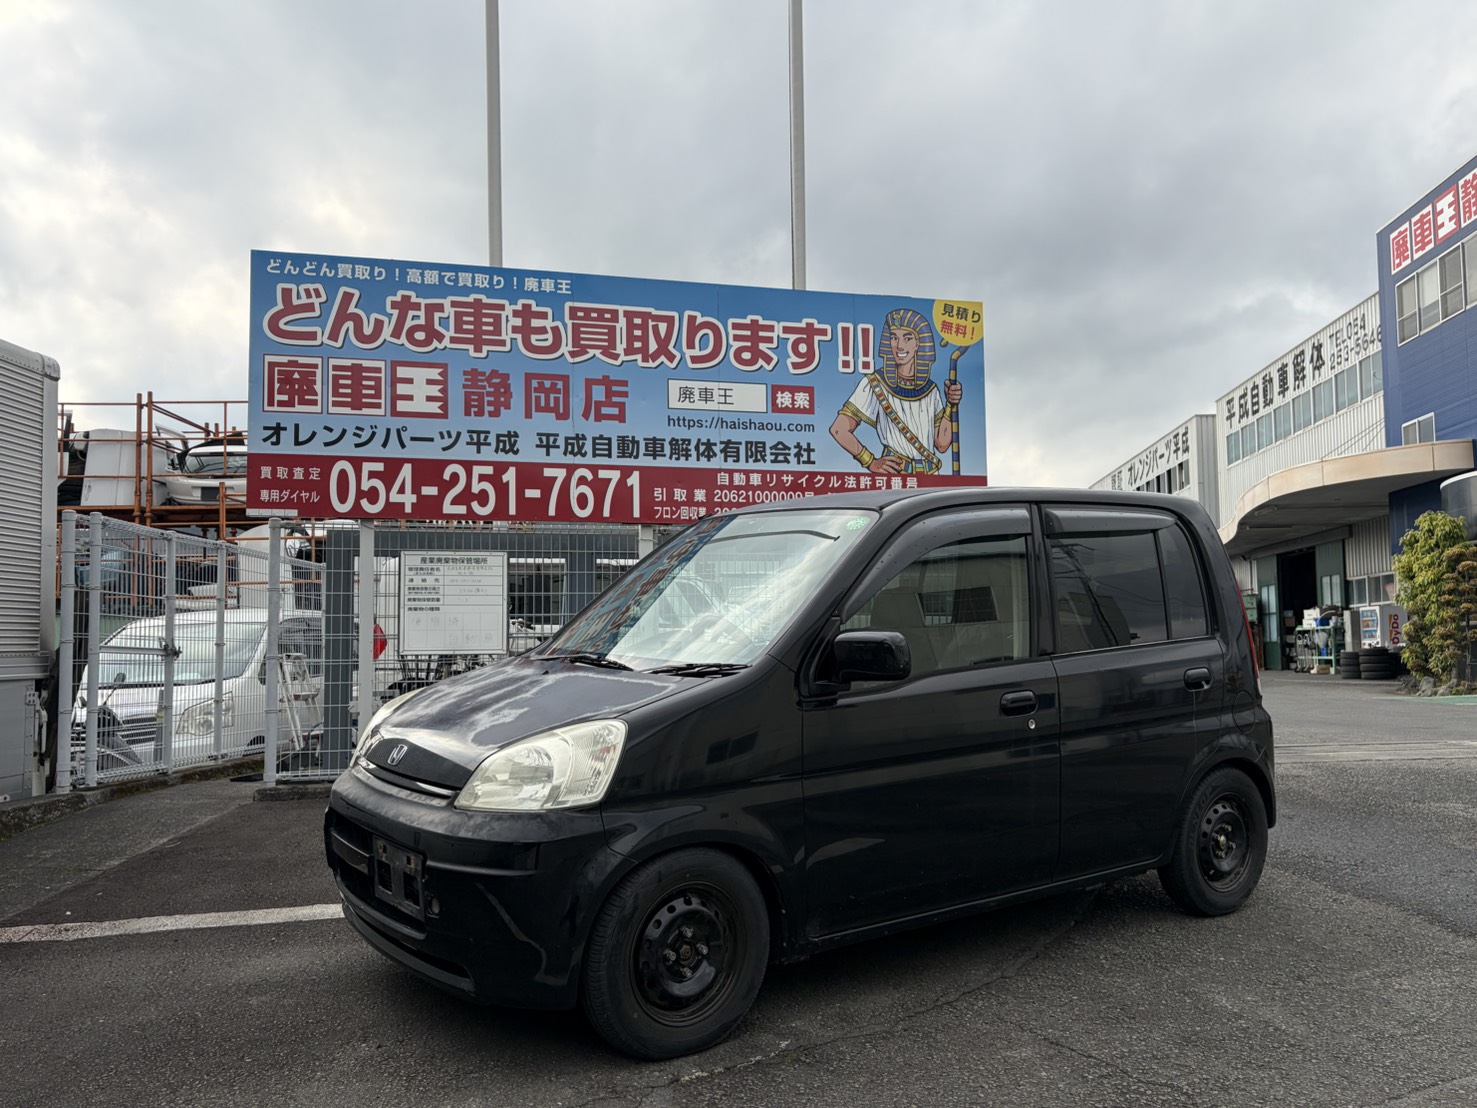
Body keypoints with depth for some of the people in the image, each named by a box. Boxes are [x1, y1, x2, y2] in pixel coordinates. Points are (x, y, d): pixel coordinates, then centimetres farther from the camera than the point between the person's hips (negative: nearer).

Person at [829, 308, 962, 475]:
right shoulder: (874, 384, -3)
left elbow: (942, 444, 7)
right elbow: (839, 429, -7)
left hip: (930, 475, 3)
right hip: (893, 475, -3)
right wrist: (871, 463, -4)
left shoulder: (931, 389, 9)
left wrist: (951, 405, -1)